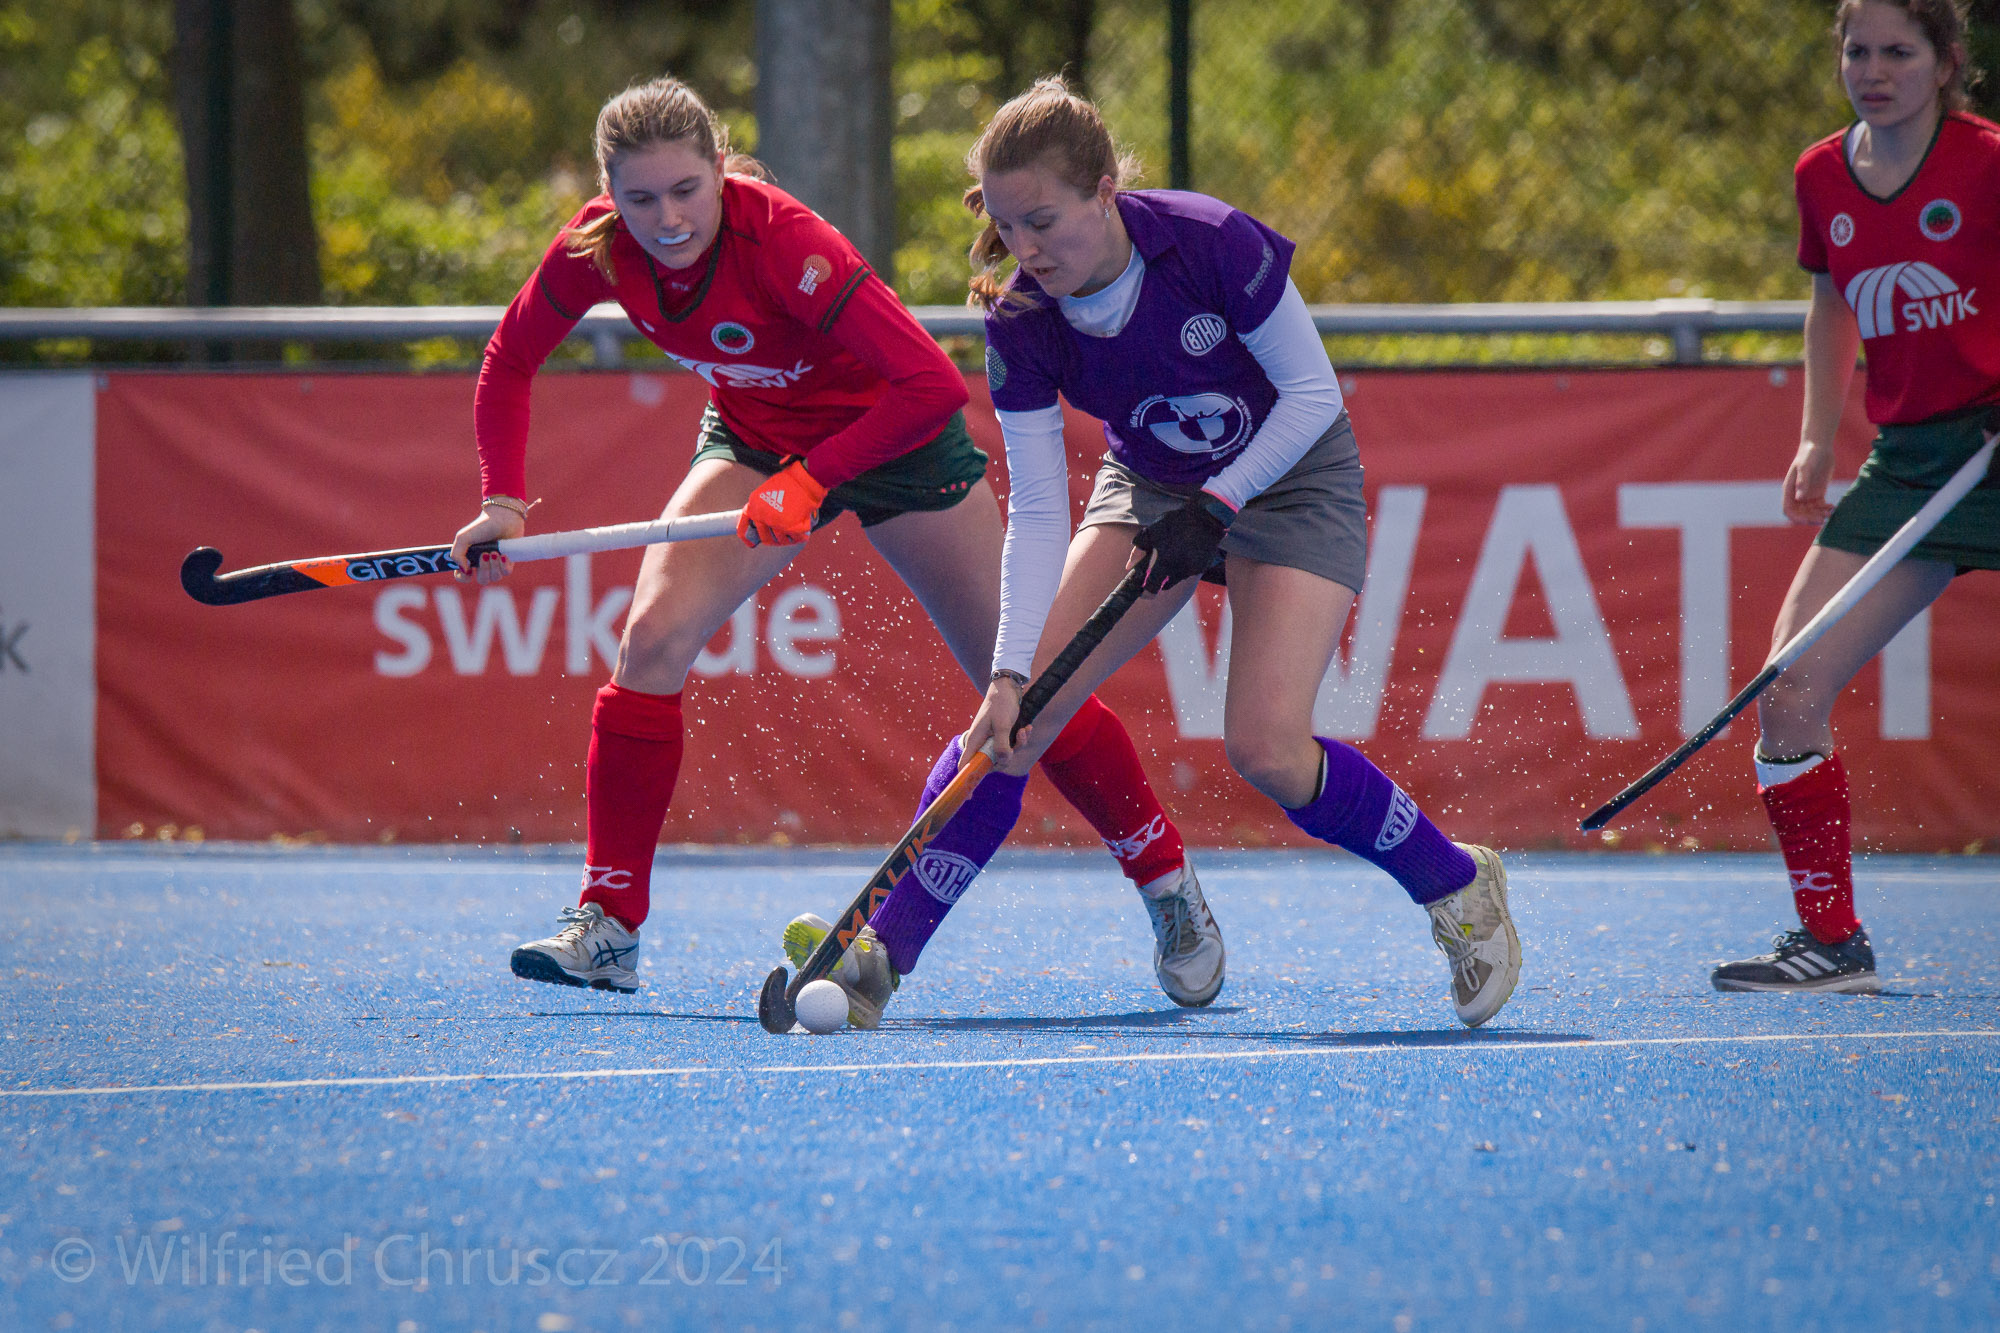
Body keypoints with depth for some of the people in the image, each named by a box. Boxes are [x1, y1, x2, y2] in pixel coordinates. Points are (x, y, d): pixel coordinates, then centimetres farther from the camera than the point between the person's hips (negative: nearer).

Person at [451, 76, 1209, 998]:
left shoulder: (778, 240, -36)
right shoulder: (598, 248, -21)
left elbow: (933, 385, -40)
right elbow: (510, 360, -2)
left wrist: (811, 482, -39)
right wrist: (503, 500, -14)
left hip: (892, 434, -4)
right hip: (754, 437, 4)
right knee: (652, 638, -17)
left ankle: (1170, 886, 18)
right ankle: (608, 930, -12)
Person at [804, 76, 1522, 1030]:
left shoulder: (1215, 246, -30)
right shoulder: (1020, 324, -20)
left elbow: (1313, 395, -18)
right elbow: (1036, 512, -20)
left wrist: (1216, 505, -25)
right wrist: (1012, 672, -30)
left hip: (1291, 477, -3)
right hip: (1150, 487, 4)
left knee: (1266, 748, -20)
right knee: (1018, 714, -14)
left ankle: (1459, 886, 4)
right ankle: (879, 951, -11)